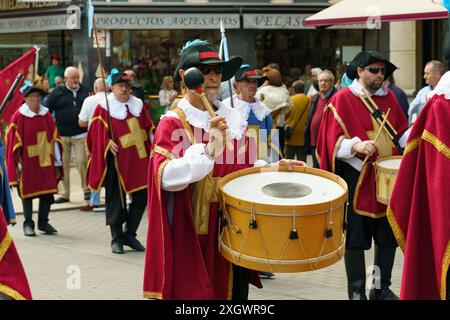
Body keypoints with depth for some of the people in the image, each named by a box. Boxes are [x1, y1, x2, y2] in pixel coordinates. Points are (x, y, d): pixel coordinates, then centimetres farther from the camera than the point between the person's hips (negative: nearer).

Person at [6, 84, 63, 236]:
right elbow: (14, 142, -6)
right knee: (27, 192, 4)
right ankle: (28, 224, 14)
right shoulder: (18, 117, -6)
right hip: (27, 162, -3)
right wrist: (17, 164, -9)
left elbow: (54, 139, 7)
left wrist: (57, 163, 6)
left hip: (45, 162, 3)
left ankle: (43, 222, 18)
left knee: (47, 193, 4)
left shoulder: (46, 115, 5)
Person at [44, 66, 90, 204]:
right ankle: (65, 194, 13)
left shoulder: (84, 91, 7)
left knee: (82, 161, -7)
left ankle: (86, 189, 10)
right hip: (62, 135, 0)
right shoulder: (57, 93, -1)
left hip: (81, 134, 0)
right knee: (63, 165, 4)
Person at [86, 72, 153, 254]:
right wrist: (108, 144, -22)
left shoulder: (138, 105, 10)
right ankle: (117, 239, 11)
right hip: (117, 161, -4)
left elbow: (148, 130, 13)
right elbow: (97, 134, -6)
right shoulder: (104, 108, -2)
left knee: (141, 198, 6)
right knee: (116, 201, 0)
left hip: (138, 160, 4)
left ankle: (130, 234, 21)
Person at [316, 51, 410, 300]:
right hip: (357, 179, -5)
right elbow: (334, 141, -9)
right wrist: (356, 145, -25)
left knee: (389, 236, 7)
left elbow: (401, 132, 14)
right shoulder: (343, 99, -3)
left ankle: (382, 288, 20)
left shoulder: (389, 97, 13)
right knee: (355, 237, 0)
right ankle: (356, 291, 12)